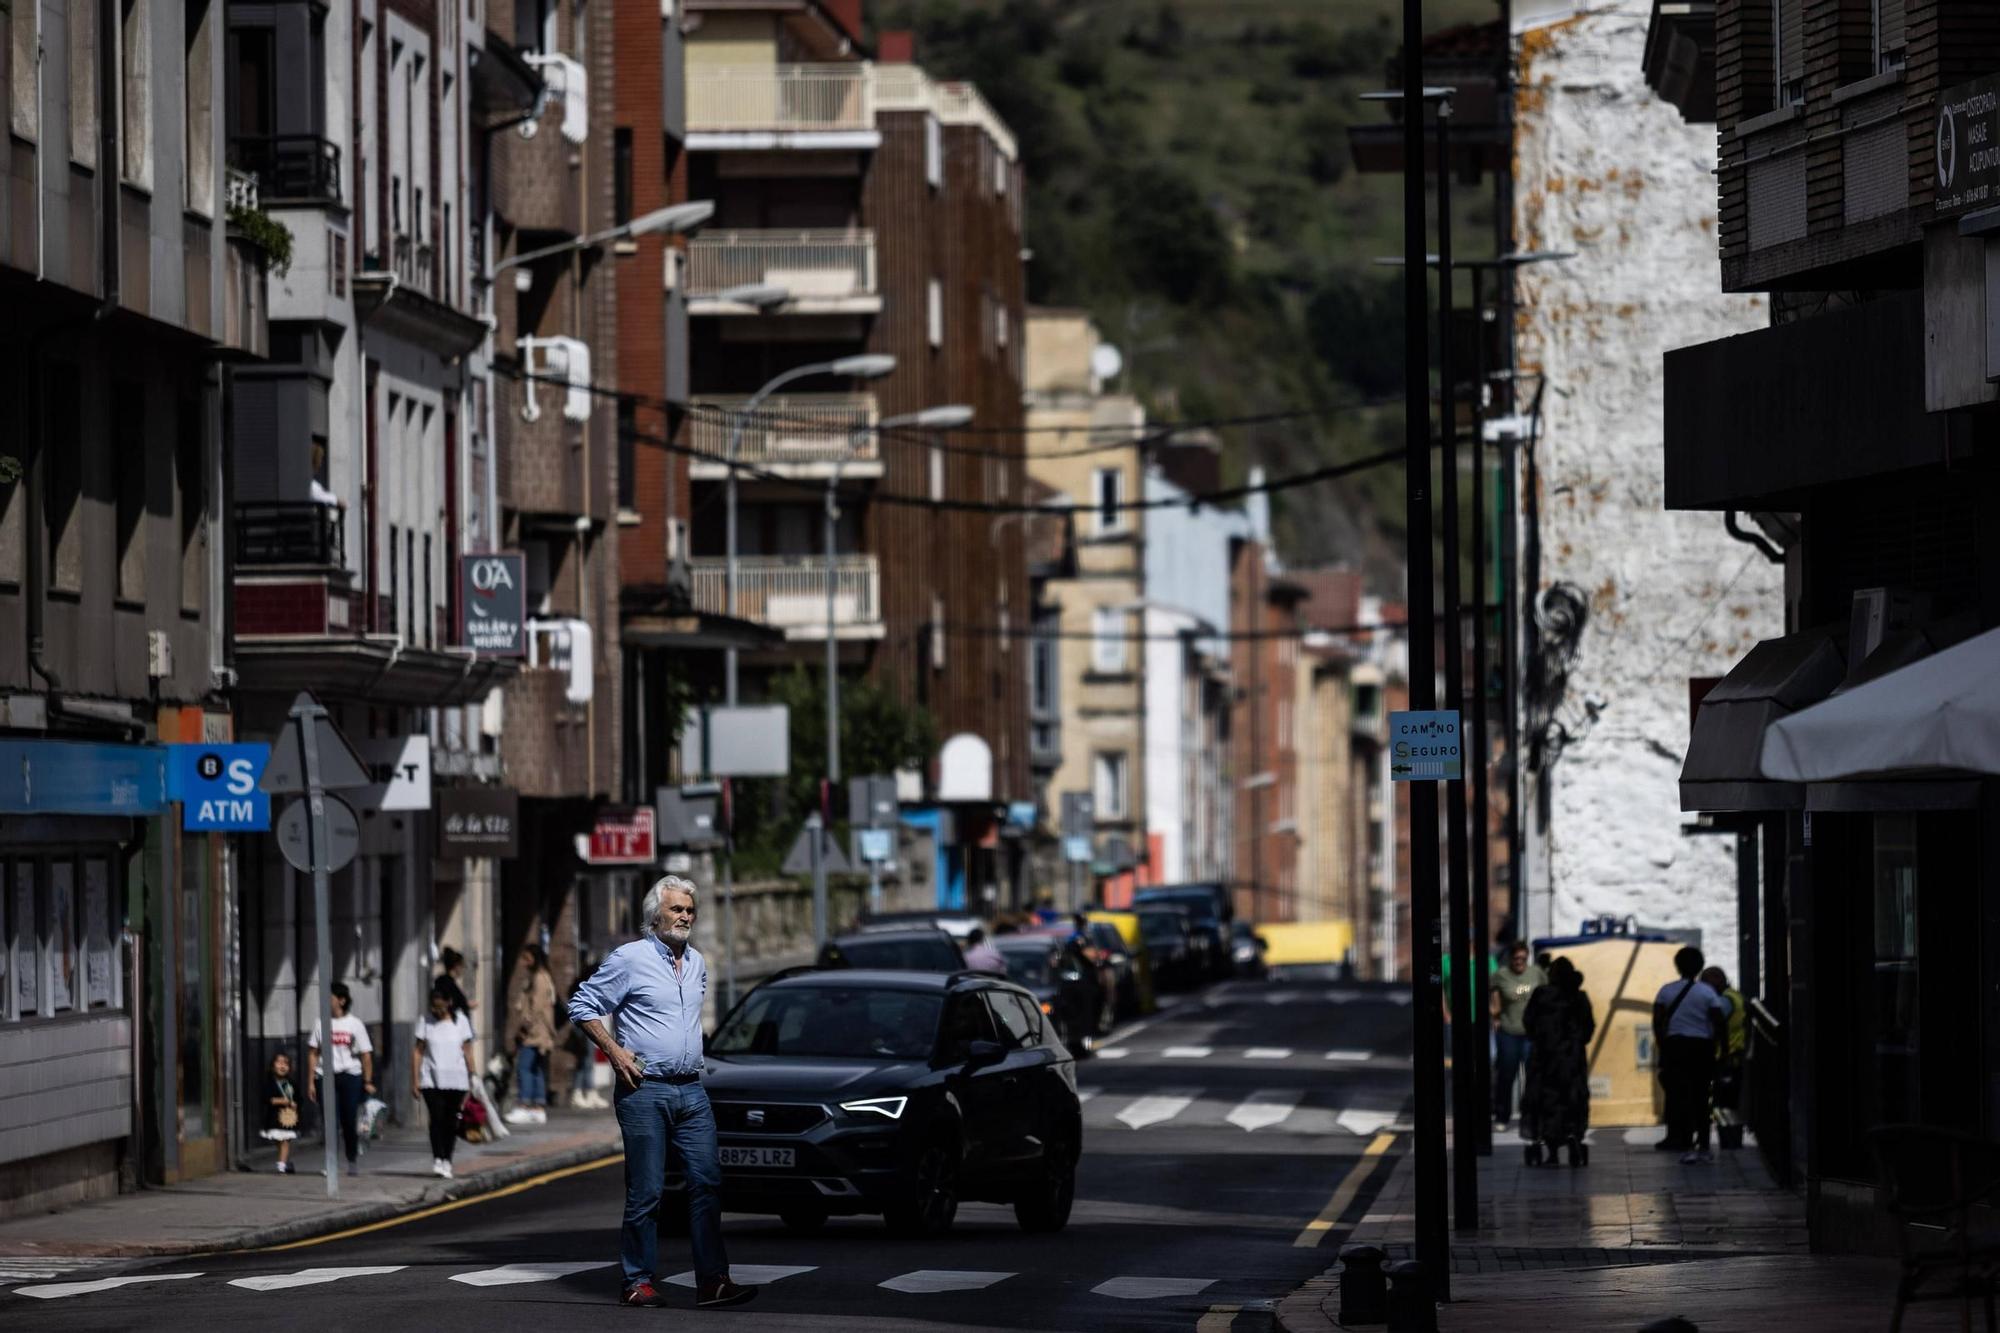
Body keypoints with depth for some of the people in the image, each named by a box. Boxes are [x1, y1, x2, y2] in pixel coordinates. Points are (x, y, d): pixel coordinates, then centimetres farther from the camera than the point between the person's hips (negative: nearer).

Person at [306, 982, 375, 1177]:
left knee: (350, 1122, 2)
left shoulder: (354, 1024, 2)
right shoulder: (321, 1024, 6)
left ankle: (353, 1161, 19)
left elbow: (366, 1055, 2)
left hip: (350, 1076, -1)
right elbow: (313, 1054, 6)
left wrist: (368, 1082, -3)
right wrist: (310, 1082, 1)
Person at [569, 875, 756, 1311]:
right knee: (645, 1191, -4)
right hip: (645, 1091, -6)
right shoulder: (629, 959, -6)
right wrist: (614, 1051, -9)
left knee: (707, 1182, -3)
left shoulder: (697, 963, 14)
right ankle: (638, 1283, 3)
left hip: (691, 1091, 6)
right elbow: (582, 1007, -3)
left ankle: (712, 1281, -4)